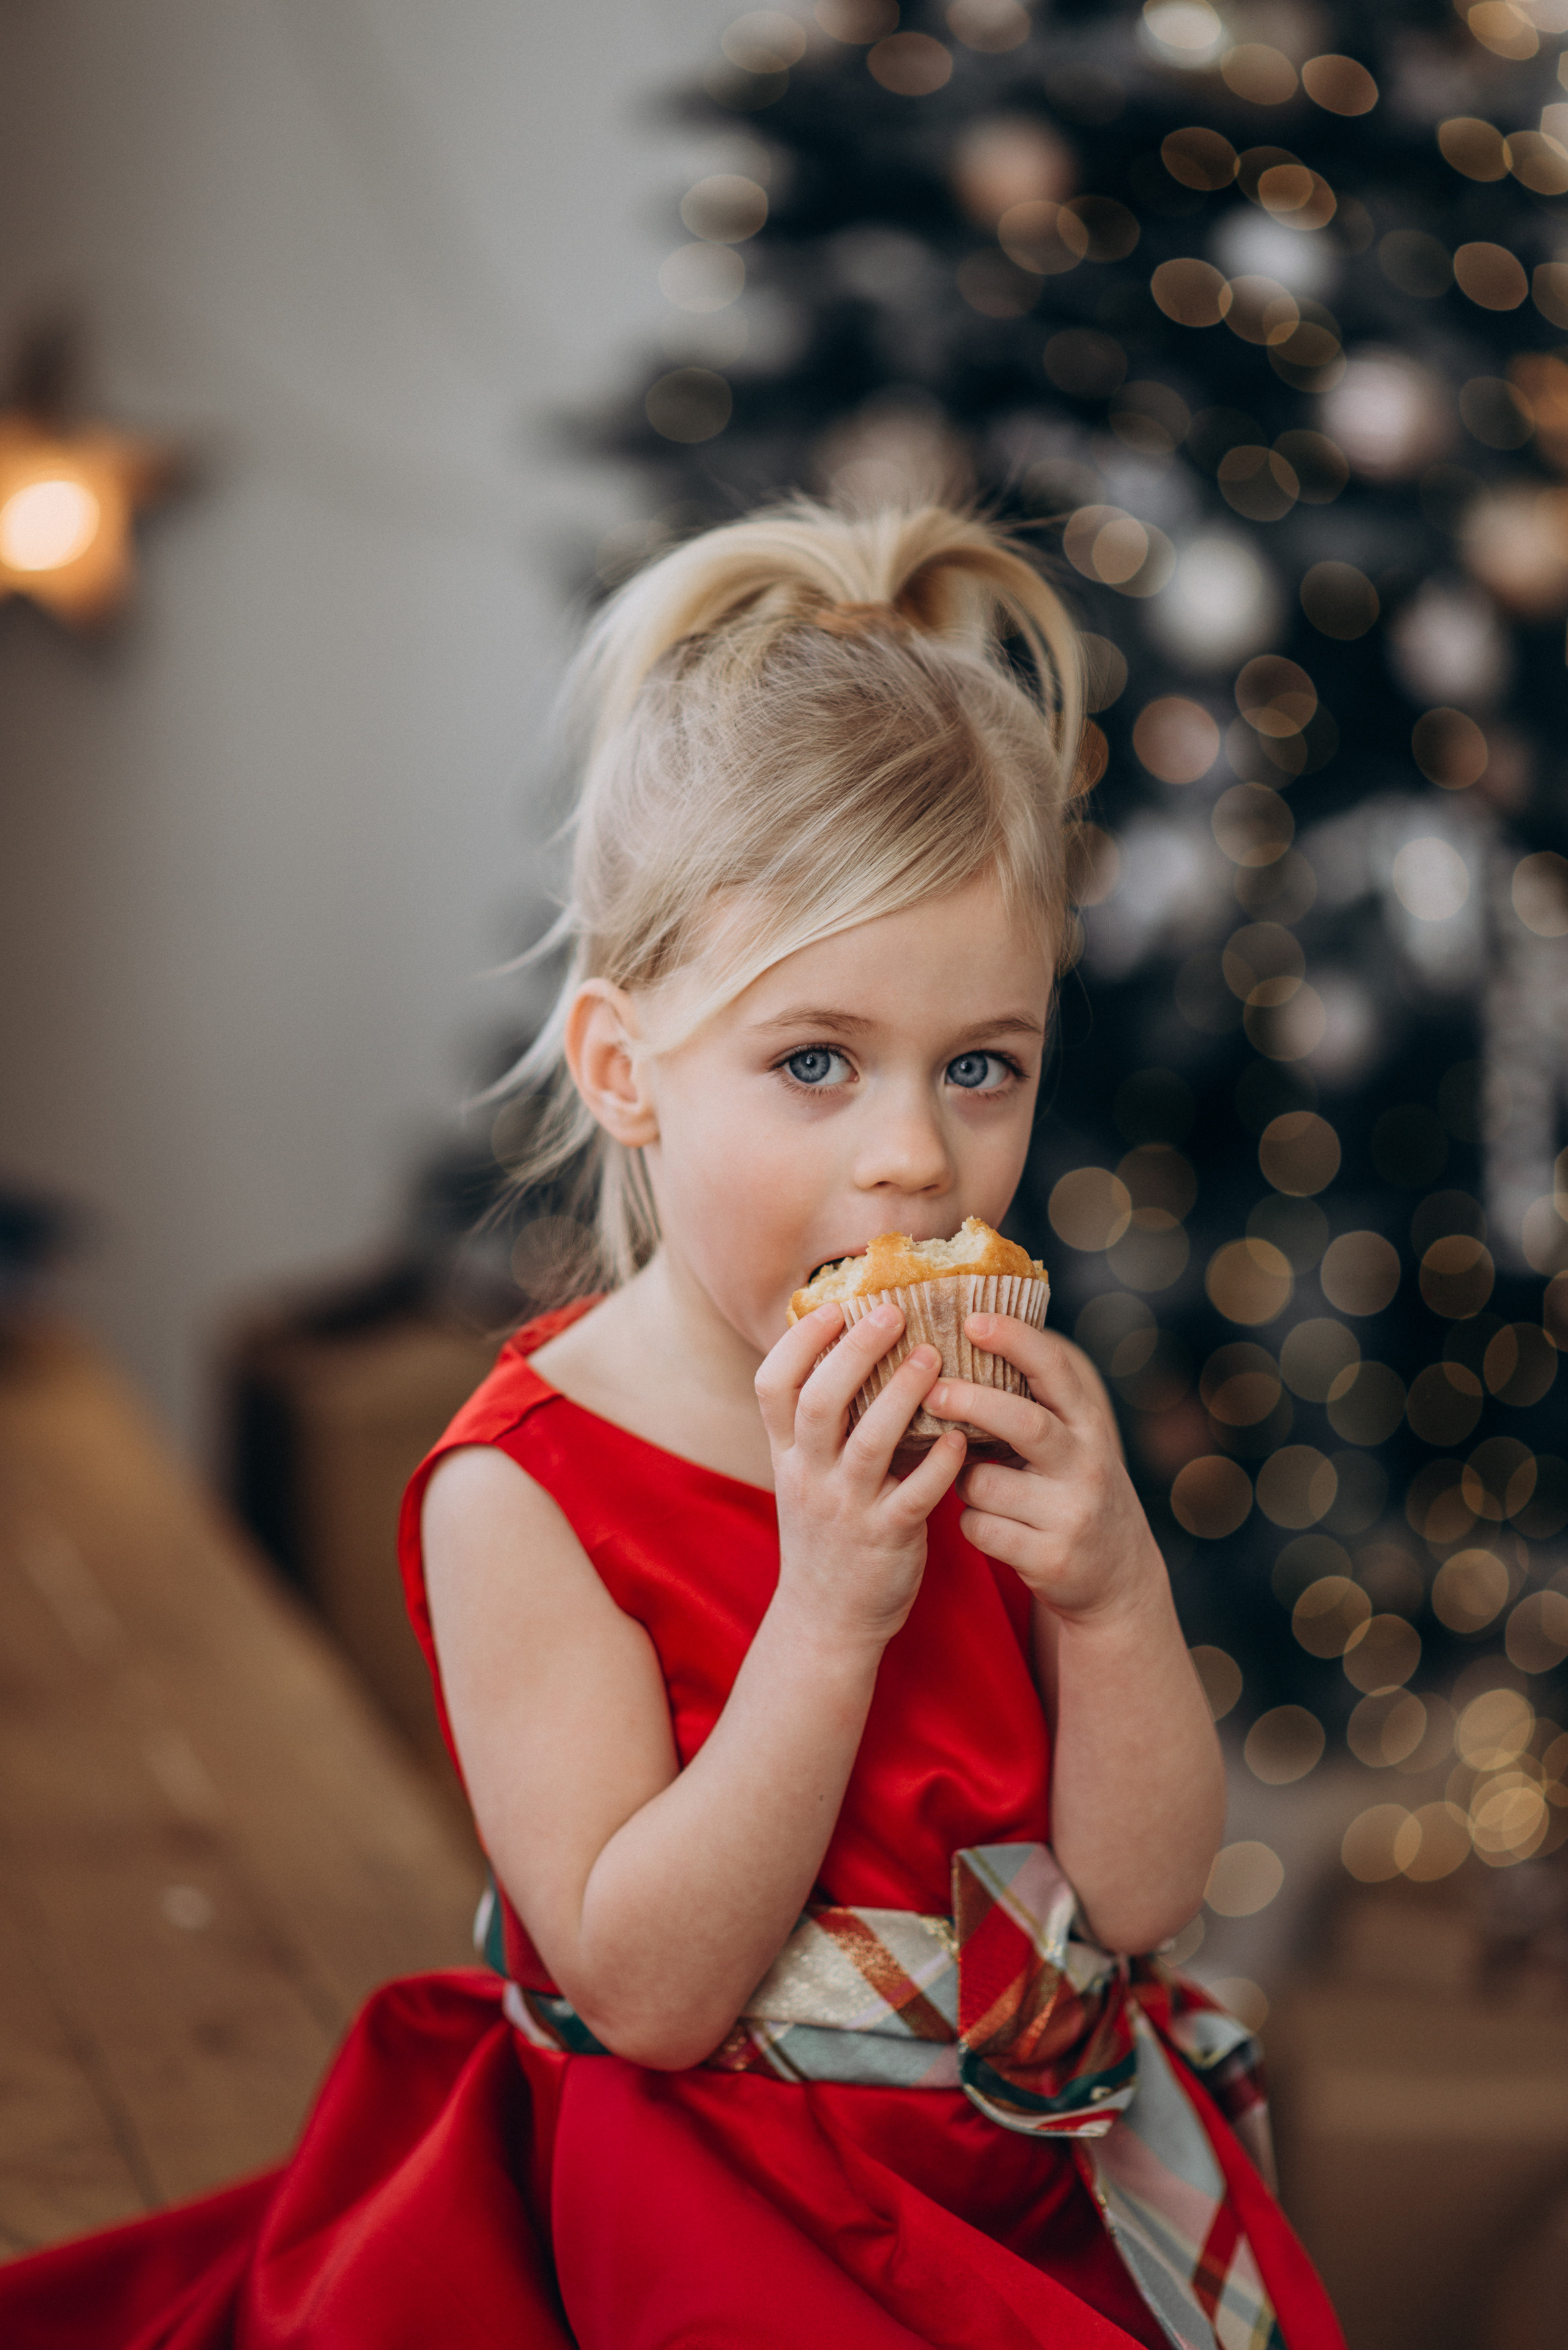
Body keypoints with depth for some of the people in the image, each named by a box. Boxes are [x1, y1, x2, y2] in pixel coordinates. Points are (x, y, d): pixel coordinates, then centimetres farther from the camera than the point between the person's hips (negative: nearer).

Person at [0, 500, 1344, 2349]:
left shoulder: (1017, 1420, -2)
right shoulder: (522, 1494, -16)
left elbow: (1140, 1898, -2)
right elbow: (646, 1994, -19)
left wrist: (1114, 1593, -19)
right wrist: (831, 1610, -28)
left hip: (1062, 2192, 5)